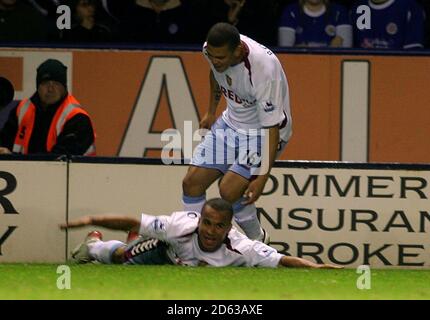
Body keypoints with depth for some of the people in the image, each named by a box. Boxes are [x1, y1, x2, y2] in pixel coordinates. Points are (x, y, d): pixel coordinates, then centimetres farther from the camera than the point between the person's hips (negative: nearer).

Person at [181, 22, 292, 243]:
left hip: (263, 131, -7)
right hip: (231, 122, 7)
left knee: (229, 190, -21)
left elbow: (273, 125, -31)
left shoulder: (263, 69, -36)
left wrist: (263, 178, -32)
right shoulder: (212, 50, -16)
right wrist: (211, 111, 21)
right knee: (192, 182, -4)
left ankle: (258, 240, 4)